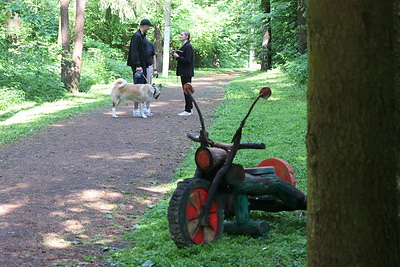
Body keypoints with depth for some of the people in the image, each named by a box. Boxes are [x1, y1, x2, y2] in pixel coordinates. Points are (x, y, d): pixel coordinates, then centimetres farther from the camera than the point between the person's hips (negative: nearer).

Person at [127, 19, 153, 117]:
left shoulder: (142, 36, 17)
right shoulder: (136, 36, -13)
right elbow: (134, 52, -19)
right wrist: (137, 65, -24)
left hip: (143, 65, 10)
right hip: (138, 66, -10)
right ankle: (135, 110, -4)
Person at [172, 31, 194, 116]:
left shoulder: (188, 47, -16)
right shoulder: (184, 46, 15)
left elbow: (187, 60, -20)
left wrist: (178, 57, -19)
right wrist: (176, 54, 6)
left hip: (186, 73, -10)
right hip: (184, 72, 10)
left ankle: (188, 110, -3)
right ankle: (189, 108, 18)